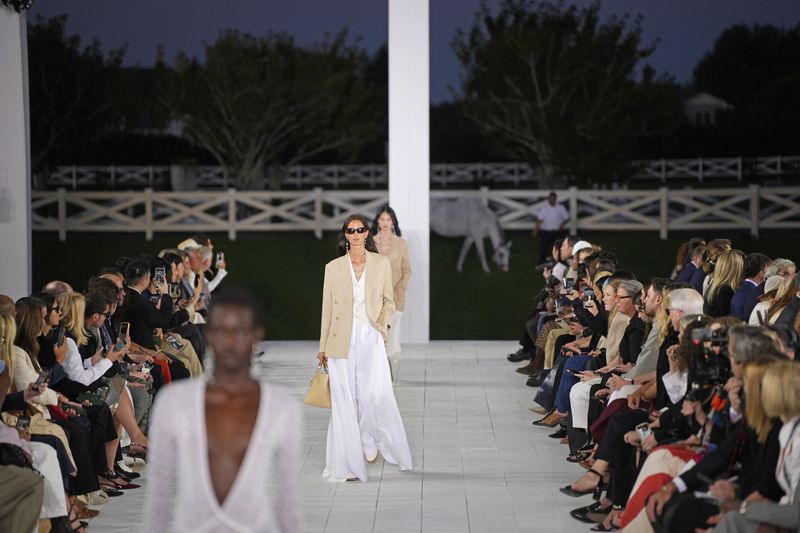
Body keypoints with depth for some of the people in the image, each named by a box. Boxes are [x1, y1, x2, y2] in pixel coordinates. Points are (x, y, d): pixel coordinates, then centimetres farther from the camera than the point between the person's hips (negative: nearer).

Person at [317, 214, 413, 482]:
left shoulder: (381, 263, 5)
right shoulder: (334, 267, 4)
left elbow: (389, 301, 12)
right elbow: (327, 308, 8)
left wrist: (381, 325, -6)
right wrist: (323, 347, 9)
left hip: (371, 339, 0)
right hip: (342, 340, 0)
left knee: (374, 395, -9)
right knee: (343, 401, -1)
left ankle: (370, 441, 22)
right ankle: (346, 464, 6)